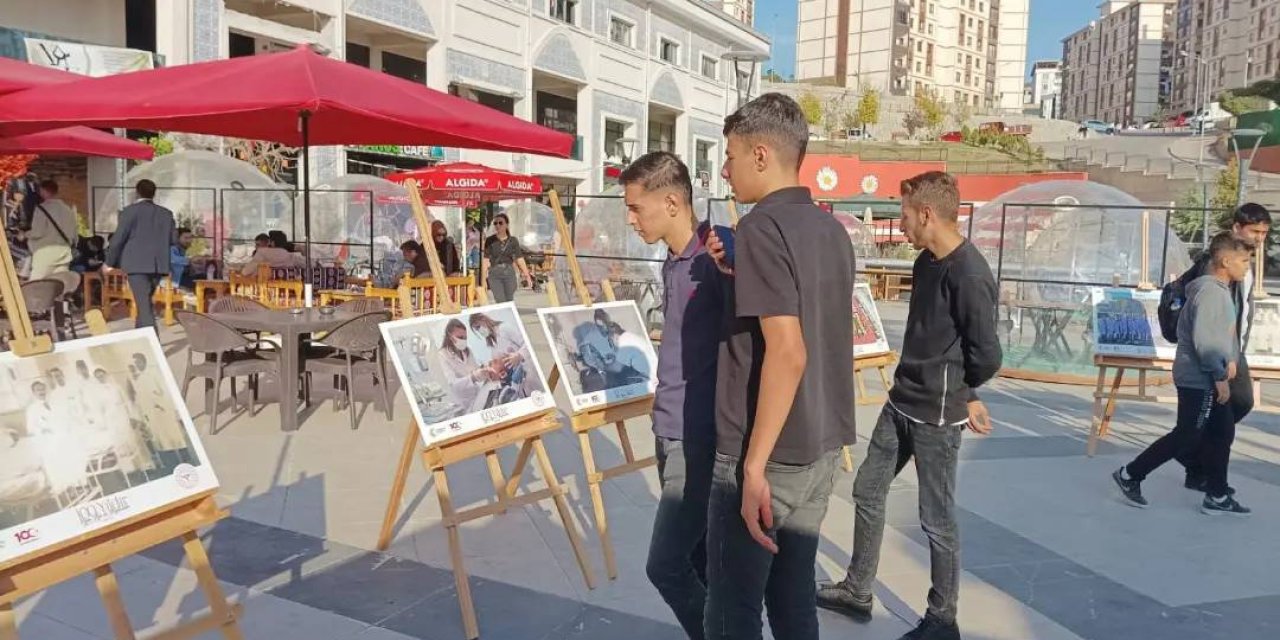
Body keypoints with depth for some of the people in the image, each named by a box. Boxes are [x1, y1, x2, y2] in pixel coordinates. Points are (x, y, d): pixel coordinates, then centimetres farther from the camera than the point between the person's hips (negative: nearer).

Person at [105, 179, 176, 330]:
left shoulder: (130, 211, -4)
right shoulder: (166, 213, 9)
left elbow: (118, 239, -6)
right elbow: (172, 240, 9)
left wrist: (110, 262, 4)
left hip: (137, 264, -5)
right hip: (159, 264, 5)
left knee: (144, 305, -7)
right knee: (145, 302, 19)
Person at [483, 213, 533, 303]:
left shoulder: (513, 241, 4)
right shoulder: (490, 240, 0)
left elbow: (520, 259, 3)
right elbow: (486, 260, 0)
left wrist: (527, 276, -3)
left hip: (509, 273, 2)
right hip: (495, 274, -2)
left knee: (509, 301, 7)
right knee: (501, 302, -11)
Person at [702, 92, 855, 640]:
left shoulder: (762, 226, -16)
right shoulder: (831, 229, 10)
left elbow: (788, 352, -25)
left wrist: (754, 465, -23)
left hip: (770, 454, -8)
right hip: (820, 445, 8)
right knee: (793, 595, 18)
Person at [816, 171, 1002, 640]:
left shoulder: (969, 275, -21)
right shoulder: (925, 262, 8)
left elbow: (987, 356, -20)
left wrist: (957, 393, -3)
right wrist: (929, 386, 9)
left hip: (936, 416, -9)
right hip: (900, 404, 9)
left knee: (937, 519, 4)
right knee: (867, 491, 16)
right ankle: (857, 591, 32)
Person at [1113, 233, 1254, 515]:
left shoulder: (1222, 290, 13)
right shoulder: (1209, 291, -19)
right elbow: (1203, 340, -24)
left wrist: (1228, 360, 8)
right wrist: (1220, 376, -20)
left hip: (1210, 379, 10)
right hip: (1199, 380, -10)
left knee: (1222, 434, 12)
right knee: (1187, 436, -4)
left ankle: (1217, 496, 20)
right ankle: (1130, 475, 4)